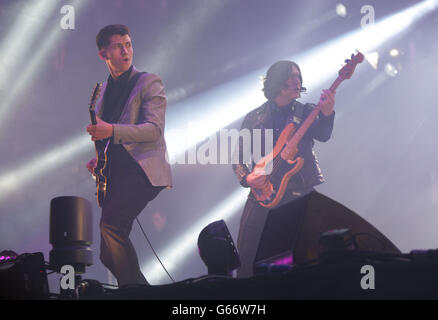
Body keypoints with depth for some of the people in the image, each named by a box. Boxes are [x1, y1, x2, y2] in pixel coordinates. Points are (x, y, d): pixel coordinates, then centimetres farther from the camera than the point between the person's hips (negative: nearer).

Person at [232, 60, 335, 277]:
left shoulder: (306, 112, 8)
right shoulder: (254, 118, 10)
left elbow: (322, 135, -13)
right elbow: (238, 156, 11)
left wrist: (327, 114, -32)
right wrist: (246, 177, -8)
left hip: (299, 193, -1)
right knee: (246, 254, -4)